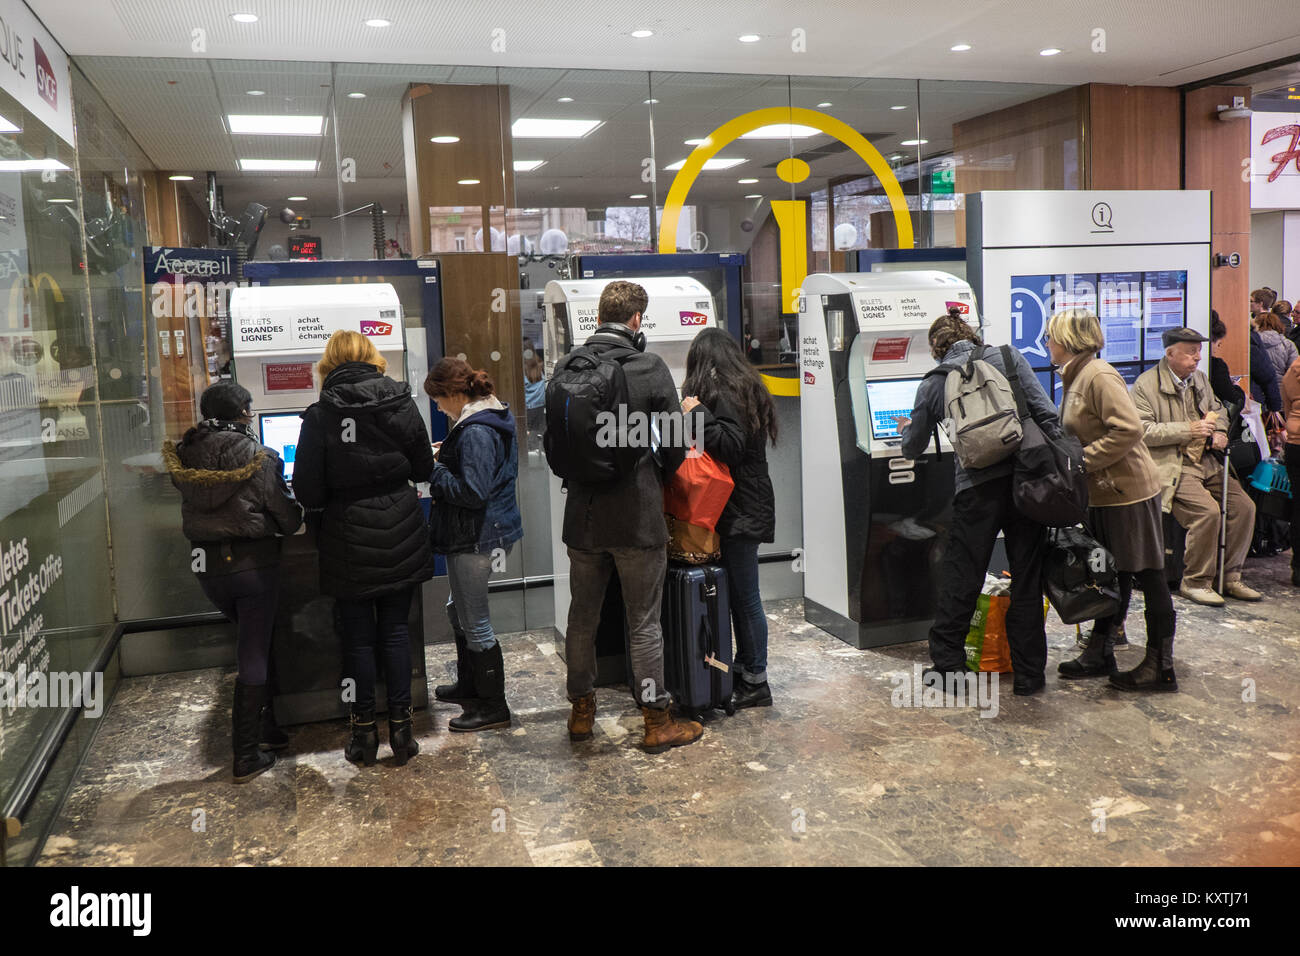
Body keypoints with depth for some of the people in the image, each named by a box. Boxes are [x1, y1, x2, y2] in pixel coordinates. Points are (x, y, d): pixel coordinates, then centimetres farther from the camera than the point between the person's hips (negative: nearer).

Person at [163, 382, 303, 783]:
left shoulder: (185, 456, 0)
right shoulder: (258, 457, -13)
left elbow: (193, 507, 9)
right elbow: (289, 519, -9)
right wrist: (296, 512, 13)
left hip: (206, 565, 5)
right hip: (253, 563, -5)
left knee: (255, 641, 24)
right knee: (254, 655, 5)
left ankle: (269, 726, 31)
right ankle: (246, 756, 11)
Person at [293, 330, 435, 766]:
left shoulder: (319, 416, -9)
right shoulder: (402, 403, -3)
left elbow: (309, 493, -9)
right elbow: (424, 470, 4)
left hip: (349, 540, -2)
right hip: (400, 535, 2)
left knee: (358, 635, 10)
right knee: (396, 629, 11)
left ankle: (364, 730, 19)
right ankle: (400, 726, 15)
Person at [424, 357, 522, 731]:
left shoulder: (475, 432, -23)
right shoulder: (492, 418, 10)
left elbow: (472, 492, -28)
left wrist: (435, 471, -14)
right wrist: (446, 455, 8)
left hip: (476, 538, -11)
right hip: (477, 533, 11)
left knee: (475, 623, 1)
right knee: (458, 610, 25)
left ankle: (493, 707, 13)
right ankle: (468, 686, 41)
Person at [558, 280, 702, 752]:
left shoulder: (566, 369, 0)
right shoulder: (650, 368, -11)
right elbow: (675, 446, -8)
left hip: (583, 515, 4)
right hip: (637, 515, -4)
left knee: (582, 616, 17)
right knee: (644, 622, 6)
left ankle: (581, 710, 30)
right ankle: (657, 721, 16)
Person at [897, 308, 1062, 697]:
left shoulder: (934, 383, 7)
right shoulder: (1008, 357, 7)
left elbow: (912, 450, 16)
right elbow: (1046, 414, -1)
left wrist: (908, 429, 39)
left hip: (977, 487, -1)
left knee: (961, 578, 11)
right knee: (1028, 578, 10)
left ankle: (947, 661, 21)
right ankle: (1029, 673, 17)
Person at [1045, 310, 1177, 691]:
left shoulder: (1099, 376, -17)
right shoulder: (1076, 378, 12)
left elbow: (1128, 430, -26)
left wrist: (1083, 461, -21)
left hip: (1128, 490, -10)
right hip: (1102, 492, 10)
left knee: (1148, 576, 0)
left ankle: (1160, 667, 9)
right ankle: (1099, 654, 27)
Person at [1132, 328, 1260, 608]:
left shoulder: (1200, 378, 16)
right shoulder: (1146, 384, -8)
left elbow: (1218, 409, 30)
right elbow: (1143, 431, -15)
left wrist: (1219, 431, 6)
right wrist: (1189, 429, -19)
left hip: (1206, 461, 8)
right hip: (1172, 465, -8)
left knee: (1244, 506, -7)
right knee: (1207, 511, -25)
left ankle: (1230, 577, 8)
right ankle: (1195, 582, -7)